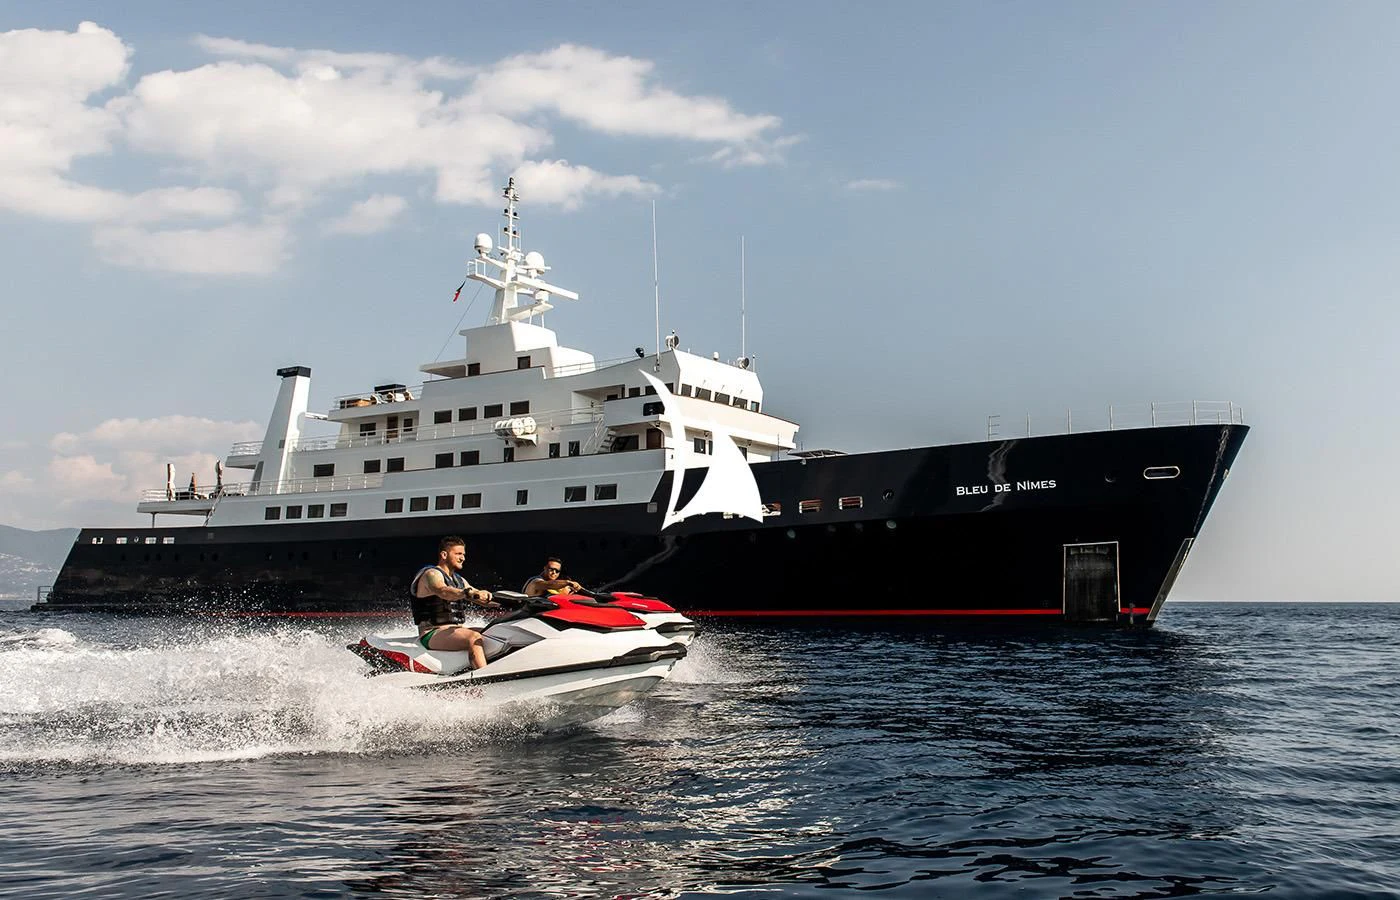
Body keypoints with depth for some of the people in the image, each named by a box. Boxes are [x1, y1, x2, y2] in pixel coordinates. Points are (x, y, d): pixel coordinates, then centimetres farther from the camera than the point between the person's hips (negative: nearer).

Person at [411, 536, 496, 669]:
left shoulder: (459, 580, 22)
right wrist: (468, 593, -48)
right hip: (433, 632, -9)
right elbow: (443, 591, -30)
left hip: (456, 629, 9)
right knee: (475, 638, -32)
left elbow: (480, 597, 14)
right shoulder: (431, 574, -7)